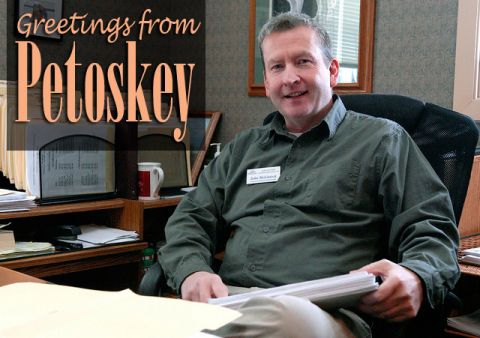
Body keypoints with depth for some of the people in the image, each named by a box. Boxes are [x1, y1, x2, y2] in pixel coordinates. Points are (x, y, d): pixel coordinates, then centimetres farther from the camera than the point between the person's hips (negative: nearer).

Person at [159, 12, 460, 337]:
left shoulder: (383, 139, 14)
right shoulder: (243, 148, 26)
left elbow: (433, 228, 6)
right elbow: (191, 219, 22)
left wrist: (416, 279, -19)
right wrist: (192, 271, -3)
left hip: (329, 311, -3)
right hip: (230, 301, 4)